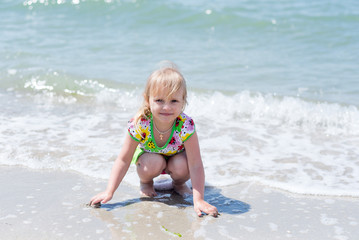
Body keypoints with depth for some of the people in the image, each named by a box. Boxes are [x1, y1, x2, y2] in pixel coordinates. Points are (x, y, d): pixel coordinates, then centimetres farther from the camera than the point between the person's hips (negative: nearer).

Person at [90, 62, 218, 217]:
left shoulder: (185, 125, -36)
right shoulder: (139, 124, -34)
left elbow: (196, 165, -35)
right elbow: (123, 160, -26)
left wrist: (198, 200, -43)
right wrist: (109, 192, -32)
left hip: (176, 156, 0)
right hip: (149, 154, 0)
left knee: (182, 166, -31)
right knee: (154, 163, -32)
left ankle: (178, 183, 5)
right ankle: (145, 183, 3)